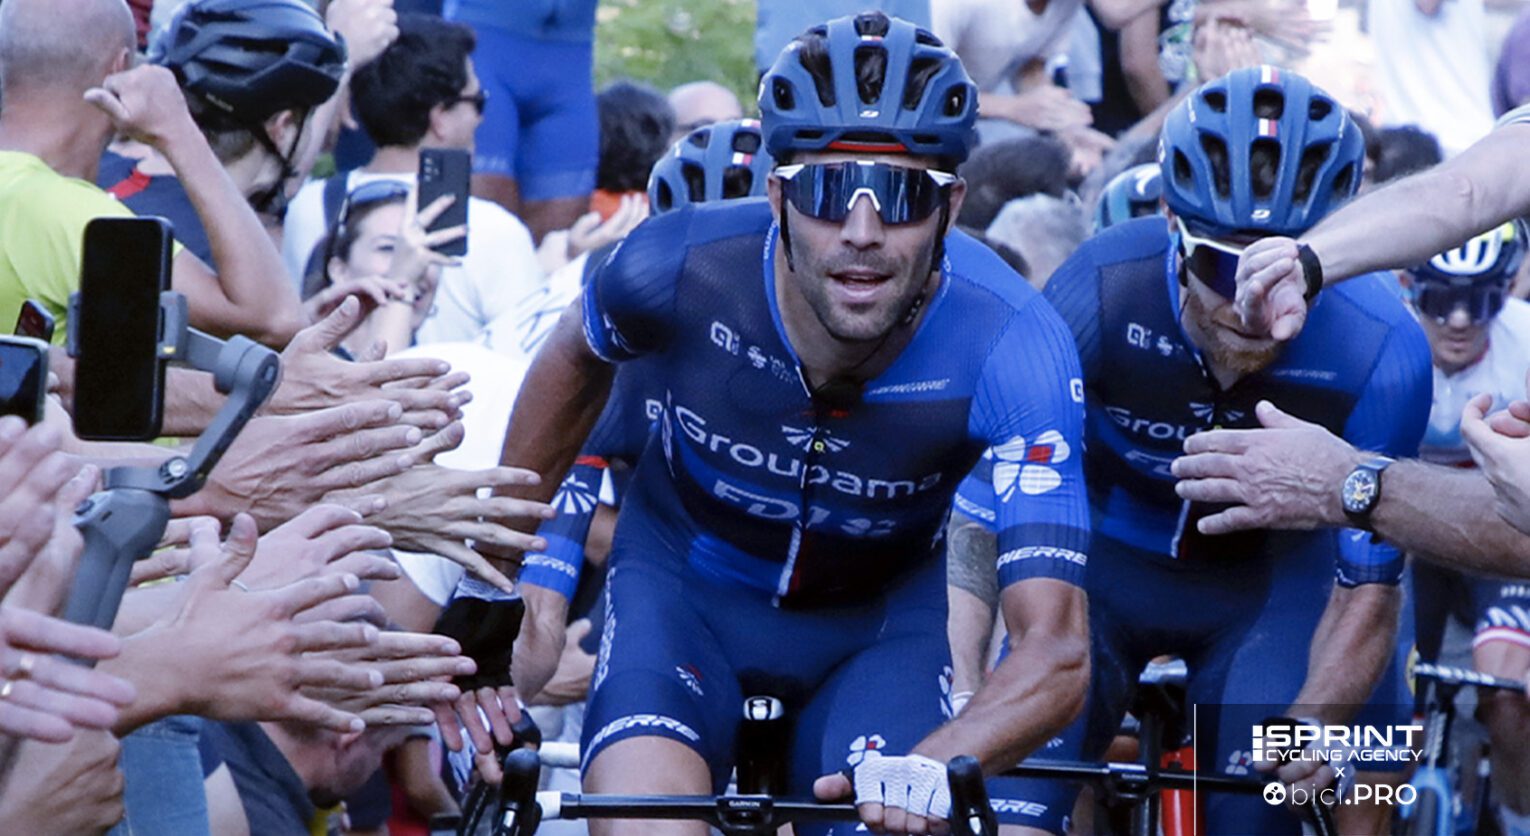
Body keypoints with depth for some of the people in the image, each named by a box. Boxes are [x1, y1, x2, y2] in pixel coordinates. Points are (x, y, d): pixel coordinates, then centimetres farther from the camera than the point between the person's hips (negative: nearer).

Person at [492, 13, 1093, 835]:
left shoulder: (1013, 349, -31)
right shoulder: (681, 265, -27)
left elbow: (1057, 649, -36)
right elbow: (574, 361, 0)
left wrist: (933, 767, -55)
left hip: (880, 613, 1)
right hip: (682, 581, -1)